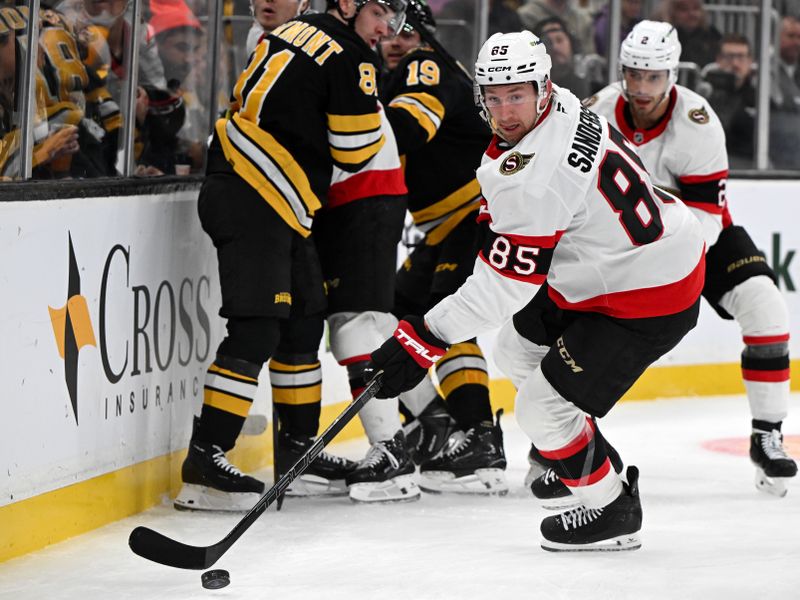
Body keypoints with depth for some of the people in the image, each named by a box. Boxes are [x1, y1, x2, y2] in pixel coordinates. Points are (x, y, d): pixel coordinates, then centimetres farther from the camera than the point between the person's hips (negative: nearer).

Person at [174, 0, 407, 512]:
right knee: (257, 331, -14)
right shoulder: (350, 58, -11)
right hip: (255, 204, -10)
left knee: (306, 317, 17)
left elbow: (251, 97, 22)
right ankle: (205, 462, -18)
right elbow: (357, 152, -9)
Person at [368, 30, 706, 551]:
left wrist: (422, 342, -26)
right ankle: (596, 462, 37)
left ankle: (612, 512, 13)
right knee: (517, 348, 22)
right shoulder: (562, 106, -4)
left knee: (542, 406, -7)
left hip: (648, 301, -11)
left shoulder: (534, 174, -31)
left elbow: (503, 288, -29)